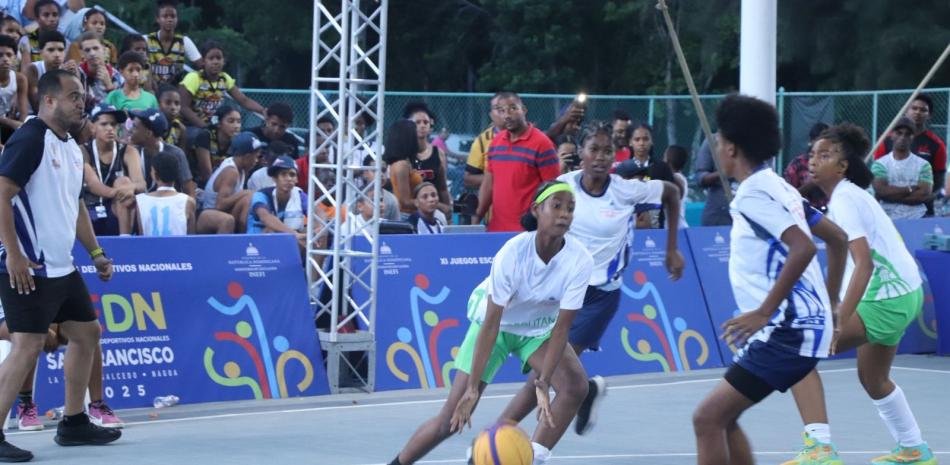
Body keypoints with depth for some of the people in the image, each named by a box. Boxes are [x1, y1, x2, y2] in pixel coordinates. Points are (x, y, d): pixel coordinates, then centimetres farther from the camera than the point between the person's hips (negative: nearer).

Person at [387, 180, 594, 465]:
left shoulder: (580, 261, -26)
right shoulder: (513, 253, -31)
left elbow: (561, 327, -24)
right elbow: (490, 324, -29)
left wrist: (543, 383, -33)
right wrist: (472, 388, -30)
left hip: (540, 327, 3)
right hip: (496, 322, -3)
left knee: (576, 385, -24)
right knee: (453, 418, -7)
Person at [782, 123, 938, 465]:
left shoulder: (844, 200, -16)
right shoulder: (850, 194, 13)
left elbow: (864, 264, -26)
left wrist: (839, 321, -32)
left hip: (886, 298, -11)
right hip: (901, 294, 11)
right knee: (873, 379, 31)